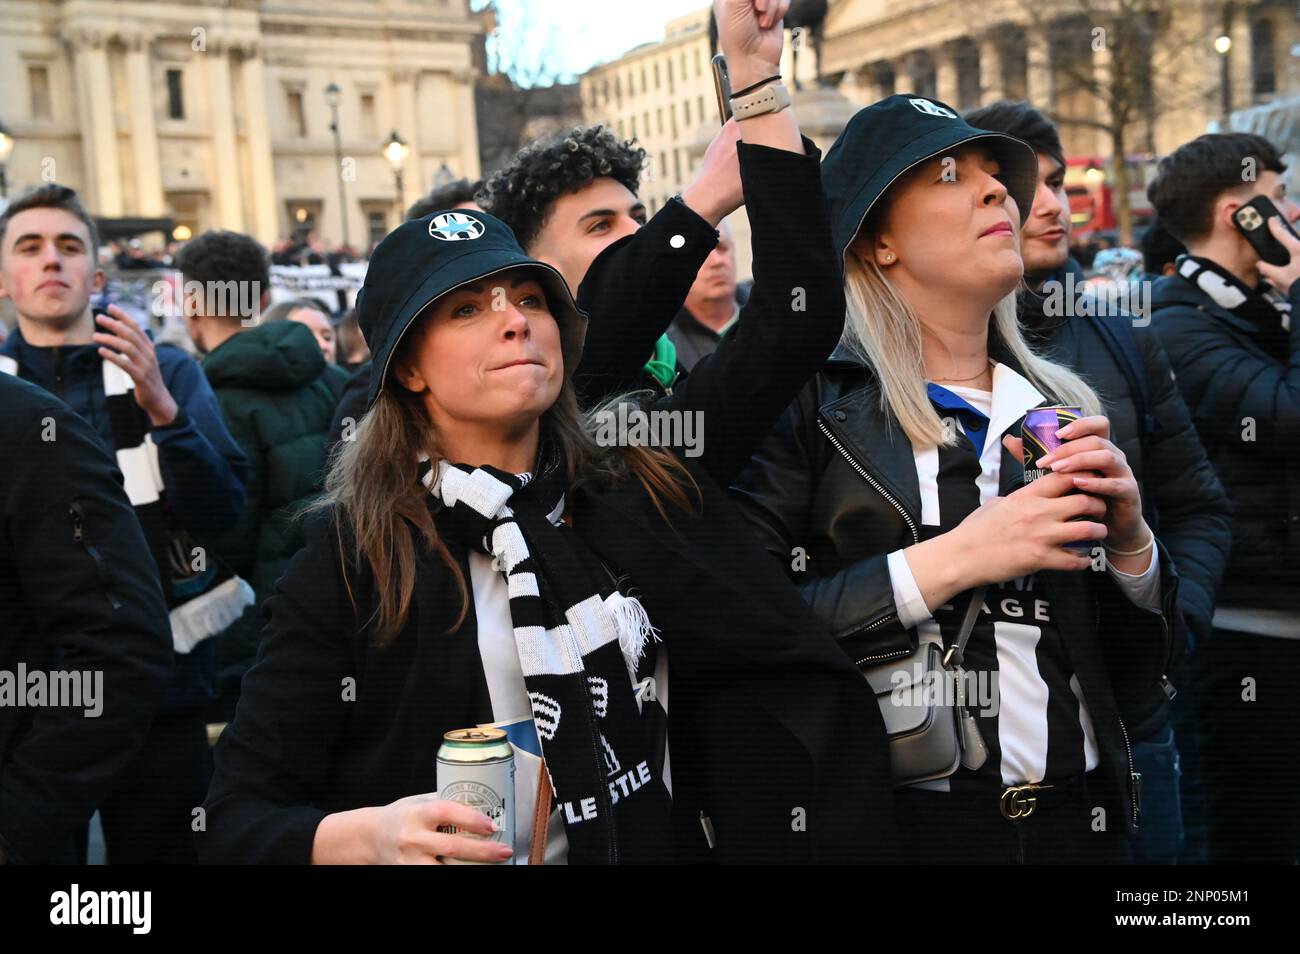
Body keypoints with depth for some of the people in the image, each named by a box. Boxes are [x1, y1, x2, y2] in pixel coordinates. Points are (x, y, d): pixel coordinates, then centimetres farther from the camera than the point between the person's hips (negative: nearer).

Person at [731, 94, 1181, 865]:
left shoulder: (1067, 406, 5)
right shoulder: (810, 403, -7)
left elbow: (1139, 672, 8)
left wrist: (1130, 538, -9)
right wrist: (949, 561, -21)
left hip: (1079, 820, 4)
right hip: (897, 823, -4)